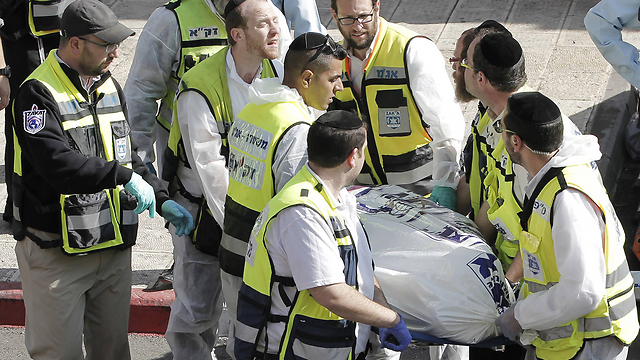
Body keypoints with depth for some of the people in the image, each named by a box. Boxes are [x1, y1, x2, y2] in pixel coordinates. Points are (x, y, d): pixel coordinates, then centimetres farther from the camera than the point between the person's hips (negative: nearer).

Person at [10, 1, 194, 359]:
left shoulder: (109, 86, 11)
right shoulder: (39, 93, -15)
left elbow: (127, 154, 19)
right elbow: (57, 164, -28)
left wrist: (162, 200, 6)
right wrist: (124, 176, -29)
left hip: (114, 246, 7)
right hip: (56, 251, -7)